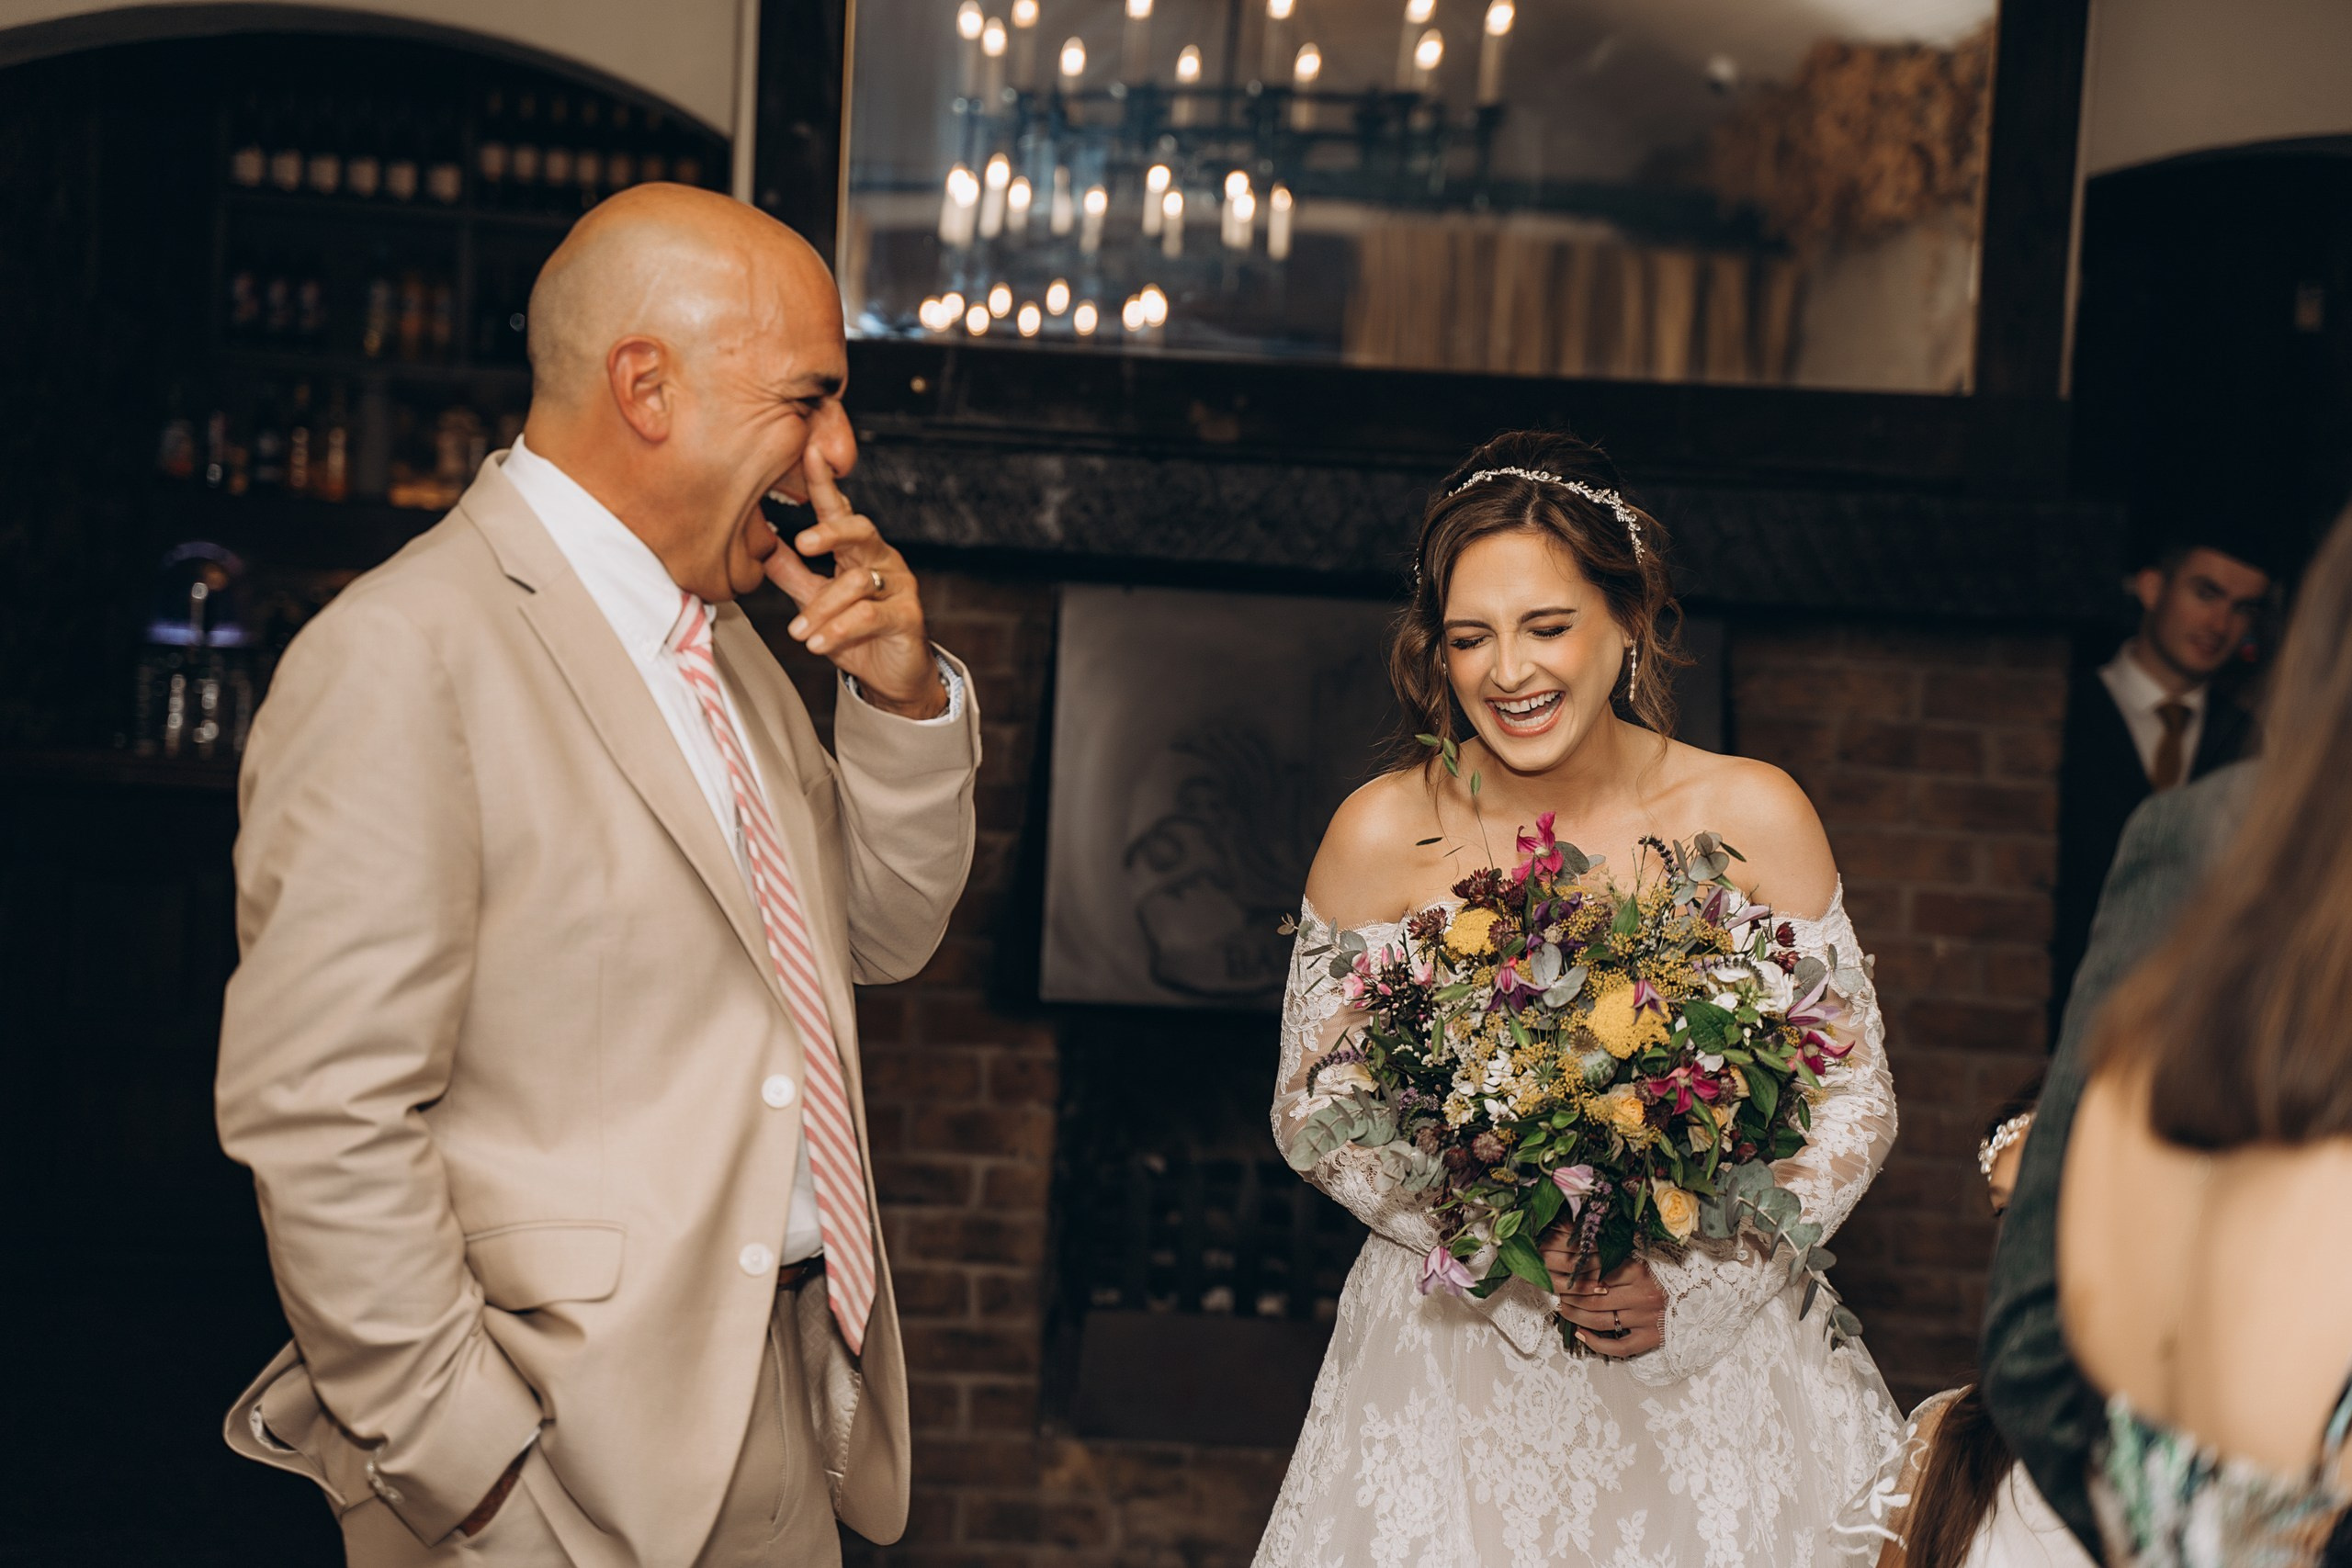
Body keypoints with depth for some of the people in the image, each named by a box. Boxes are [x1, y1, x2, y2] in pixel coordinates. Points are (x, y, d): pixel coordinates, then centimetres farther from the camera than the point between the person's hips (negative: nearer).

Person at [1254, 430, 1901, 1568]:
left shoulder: (1754, 819, -9)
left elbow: (1854, 1101, -2)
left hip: (1717, 1350, 1)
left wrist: (1690, 1281, -14)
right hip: (1456, 1360, 0)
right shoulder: (1385, 835, -10)